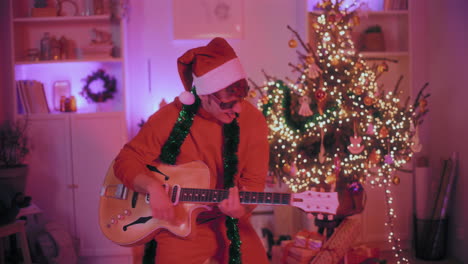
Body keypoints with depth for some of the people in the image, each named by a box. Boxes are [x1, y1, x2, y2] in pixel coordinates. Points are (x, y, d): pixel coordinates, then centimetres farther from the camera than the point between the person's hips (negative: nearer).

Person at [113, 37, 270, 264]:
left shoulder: (253, 120, -8)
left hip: (229, 222, 2)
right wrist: (152, 187, -24)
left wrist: (240, 208, -22)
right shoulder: (171, 118, -13)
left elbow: (253, 181, -3)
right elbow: (125, 160, -6)